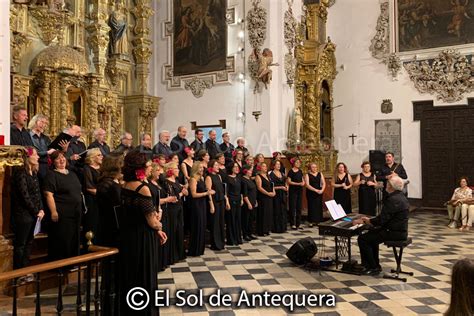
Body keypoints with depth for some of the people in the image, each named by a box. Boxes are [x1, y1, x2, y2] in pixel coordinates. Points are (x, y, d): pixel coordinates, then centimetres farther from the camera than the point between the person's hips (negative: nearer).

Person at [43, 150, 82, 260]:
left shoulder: (72, 174, 16)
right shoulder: (51, 175, -6)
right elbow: (48, 194, -15)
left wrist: (81, 209, 17)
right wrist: (53, 212, -21)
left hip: (75, 214, 7)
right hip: (61, 215, -7)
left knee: (74, 242, 13)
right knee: (61, 242, -2)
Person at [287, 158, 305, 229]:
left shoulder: (300, 171, 12)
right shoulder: (291, 171, -7)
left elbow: (302, 180, 18)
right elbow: (289, 181, -12)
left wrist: (303, 182, -5)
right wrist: (298, 183, -18)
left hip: (299, 191, 6)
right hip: (293, 191, -6)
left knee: (299, 207, 8)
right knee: (293, 207, -4)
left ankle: (298, 223, 14)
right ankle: (293, 224, 1)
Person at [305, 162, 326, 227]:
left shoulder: (320, 174, 12)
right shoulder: (307, 175, 0)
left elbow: (324, 183, 7)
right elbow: (307, 185, -10)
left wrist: (322, 190, -11)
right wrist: (316, 190, -18)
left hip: (319, 193, 3)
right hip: (311, 193, -3)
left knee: (319, 206, 0)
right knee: (312, 207, -5)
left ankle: (318, 221, 7)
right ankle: (311, 222, 0)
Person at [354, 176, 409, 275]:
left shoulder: (393, 199, -22)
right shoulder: (400, 196, 11)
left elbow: (381, 220, -24)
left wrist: (364, 221, -13)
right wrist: (369, 220, 14)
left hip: (394, 232, -11)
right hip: (400, 230, 11)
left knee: (362, 239, -9)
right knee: (371, 234, 27)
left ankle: (374, 268, 1)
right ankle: (374, 265, 29)